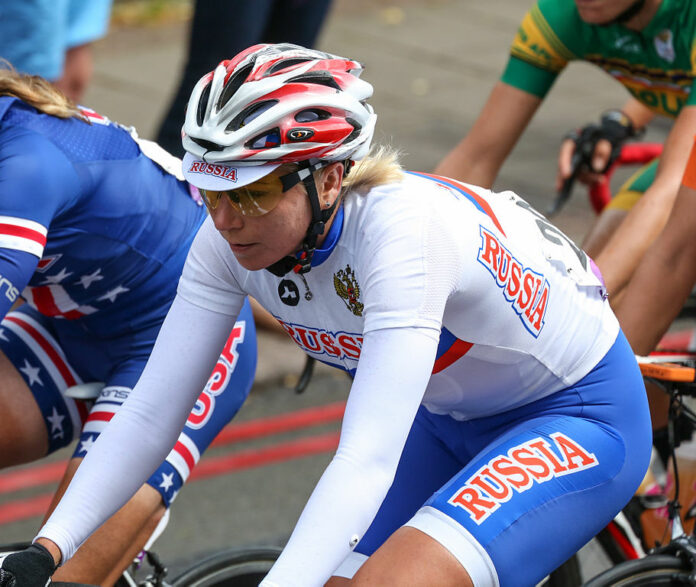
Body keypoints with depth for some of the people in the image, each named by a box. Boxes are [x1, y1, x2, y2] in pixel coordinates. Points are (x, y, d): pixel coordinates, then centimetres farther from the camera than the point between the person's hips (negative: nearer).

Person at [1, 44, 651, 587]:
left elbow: (367, 461, -43)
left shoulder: (403, 229, -35)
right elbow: (150, 409, -14)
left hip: (583, 415, -7)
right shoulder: (229, 240, -16)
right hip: (451, 419, 7)